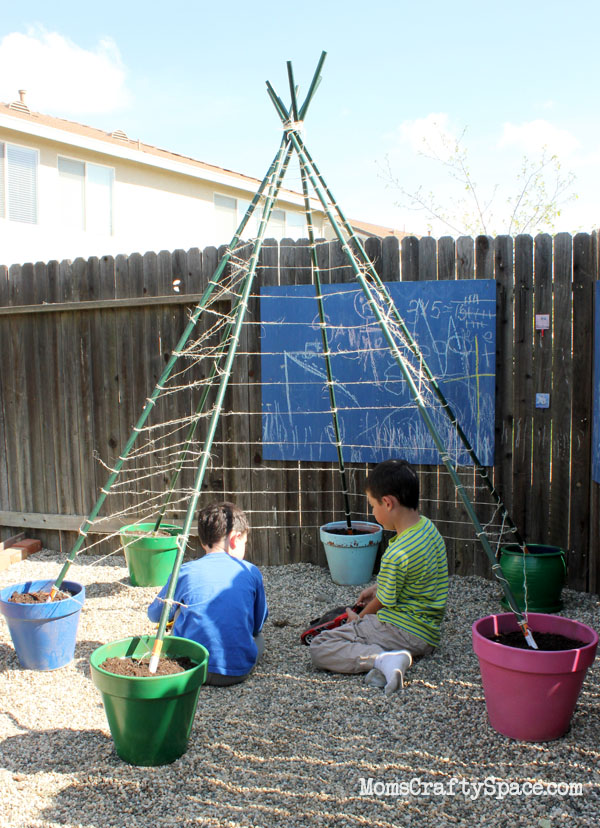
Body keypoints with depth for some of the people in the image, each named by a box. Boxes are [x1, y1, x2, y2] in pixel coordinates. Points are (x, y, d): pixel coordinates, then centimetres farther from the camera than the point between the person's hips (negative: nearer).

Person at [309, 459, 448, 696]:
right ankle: (386, 657, 4)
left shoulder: (397, 554, -25)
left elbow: (384, 602, -10)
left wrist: (359, 618, 9)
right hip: (428, 634, 9)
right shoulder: (428, 527, 2)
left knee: (319, 648, -7)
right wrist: (377, 588, 19)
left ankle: (382, 659, -25)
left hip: (403, 631, -9)